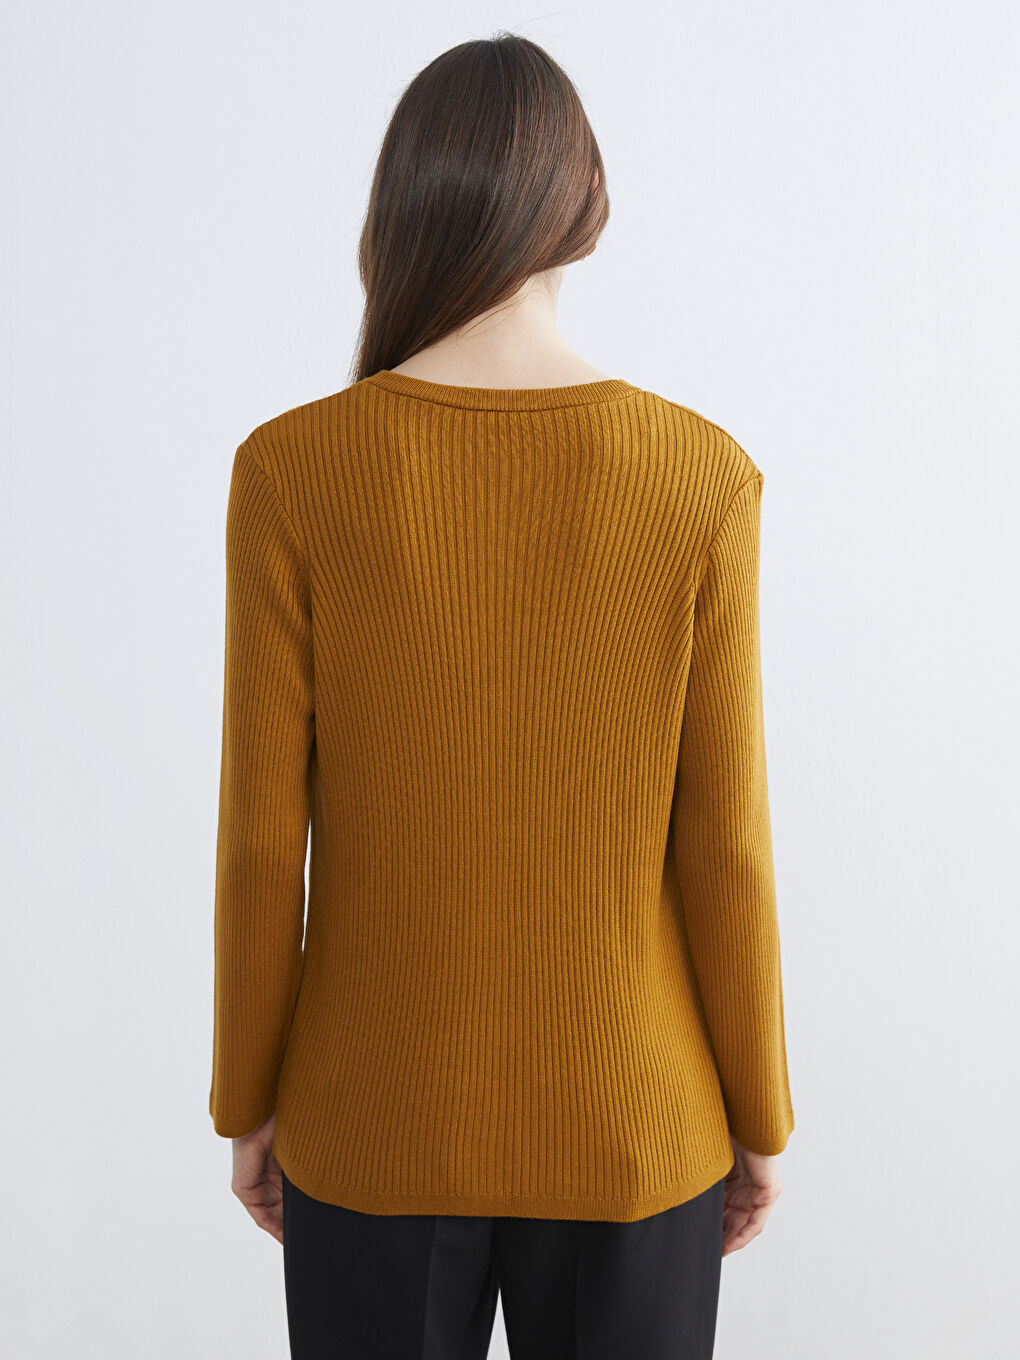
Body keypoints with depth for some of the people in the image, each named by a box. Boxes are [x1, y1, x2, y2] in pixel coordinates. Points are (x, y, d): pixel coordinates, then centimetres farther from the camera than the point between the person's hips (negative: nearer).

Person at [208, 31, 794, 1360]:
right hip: (629, 1123, 1)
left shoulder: (294, 470, -15)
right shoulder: (702, 477, -14)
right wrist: (760, 1112, 5)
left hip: (378, 1118, 0)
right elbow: (723, 844, -11)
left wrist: (248, 1098, 6)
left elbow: (262, 836, -11)